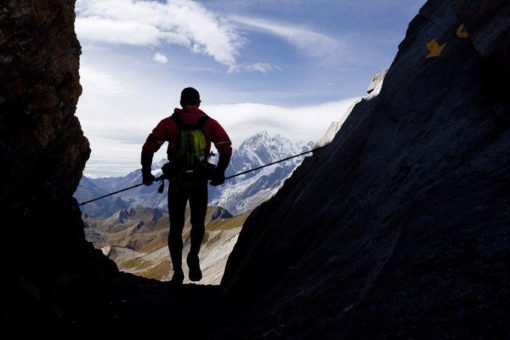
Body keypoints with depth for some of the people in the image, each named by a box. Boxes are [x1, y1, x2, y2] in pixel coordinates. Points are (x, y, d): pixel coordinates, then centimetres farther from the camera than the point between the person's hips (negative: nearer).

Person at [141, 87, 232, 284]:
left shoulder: (169, 123, 0)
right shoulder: (209, 123, 2)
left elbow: (148, 148, -8)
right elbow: (226, 148, -5)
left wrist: (146, 174, 5)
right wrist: (219, 173, 9)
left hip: (177, 181, 0)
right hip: (200, 182, 1)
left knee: (176, 227, 12)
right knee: (198, 223, 18)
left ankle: (177, 270, 7)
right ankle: (193, 257, -5)